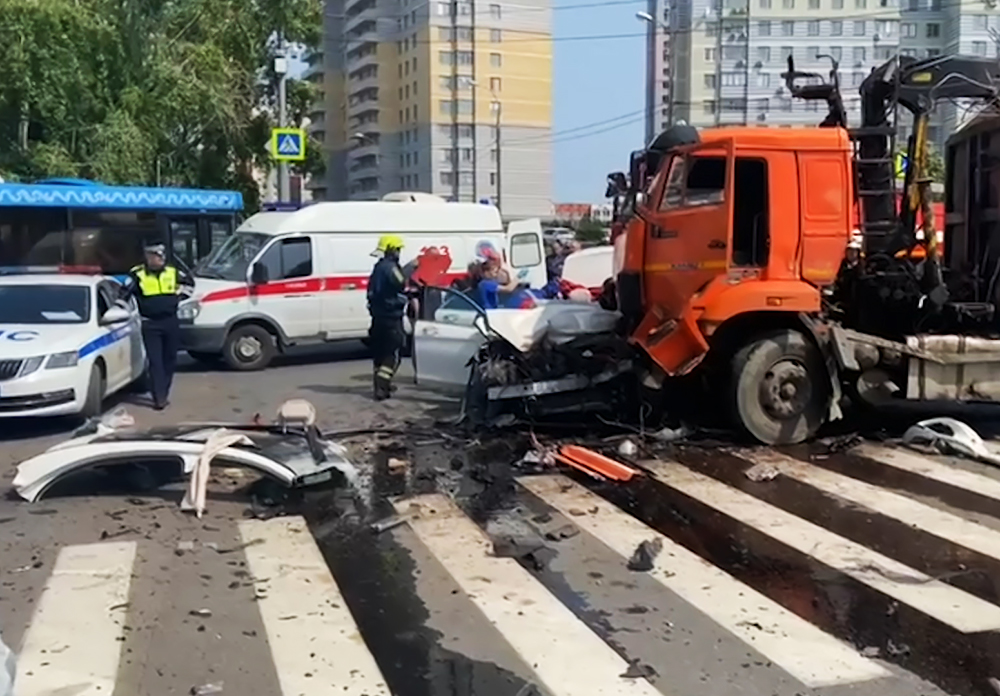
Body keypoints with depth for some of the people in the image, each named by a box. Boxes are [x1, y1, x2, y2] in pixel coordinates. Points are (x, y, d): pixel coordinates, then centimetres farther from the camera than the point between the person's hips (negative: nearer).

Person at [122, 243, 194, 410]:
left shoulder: (173, 272, 5)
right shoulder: (137, 275, -7)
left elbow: (190, 282, 22)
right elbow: (124, 294, -5)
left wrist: (179, 295, 12)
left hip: (171, 322, 4)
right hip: (150, 324, -4)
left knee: (170, 360, 10)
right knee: (155, 361, -6)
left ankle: (163, 393, 24)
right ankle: (159, 397, -7)